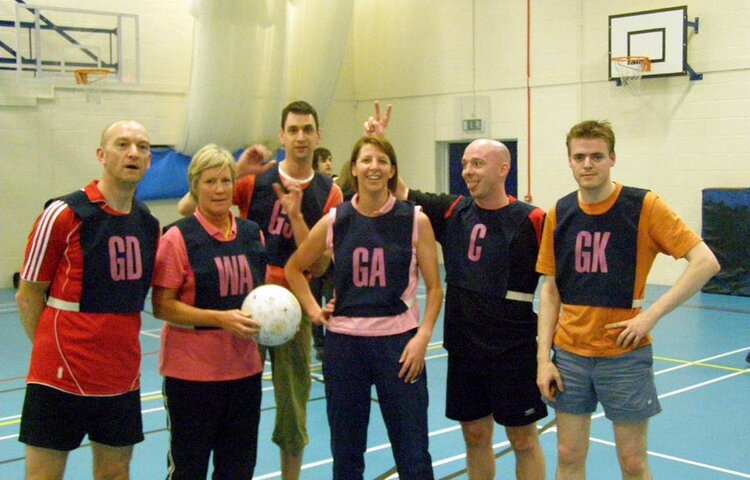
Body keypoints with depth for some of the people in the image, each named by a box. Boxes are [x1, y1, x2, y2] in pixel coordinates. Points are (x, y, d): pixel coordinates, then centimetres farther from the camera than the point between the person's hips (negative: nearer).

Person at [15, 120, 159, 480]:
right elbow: (28, 296, -4)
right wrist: (55, 352, 1)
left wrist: (120, 348, 10)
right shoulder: (63, 214, -11)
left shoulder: (149, 224, 6)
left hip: (123, 377, 5)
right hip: (61, 377, -5)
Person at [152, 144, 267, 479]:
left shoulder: (252, 234, 7)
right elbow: (161, 306, -13)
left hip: (245, 368, 5)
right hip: (191, 371, -5)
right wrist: (220, 318, -21)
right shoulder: (179, 237, -10)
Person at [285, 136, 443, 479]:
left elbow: (434, 287, 0)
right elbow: (294, 268, 15)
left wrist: (422, 337, -11)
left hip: (398, 340, -2)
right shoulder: (335, 221, 1)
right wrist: (313, 310, 4)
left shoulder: (415, 220, -3)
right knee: (345, 450, 13)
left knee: (412, 452, 4)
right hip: (344, 341, 2)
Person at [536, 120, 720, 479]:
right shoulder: (559, 214, 2)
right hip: (569, 353, 3)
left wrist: (651, 314, -18)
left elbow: (706, 262, -13)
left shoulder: (643, 206, -9)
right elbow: (550, 290, 6)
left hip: (625, 355, -3)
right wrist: (544, 357, 0)